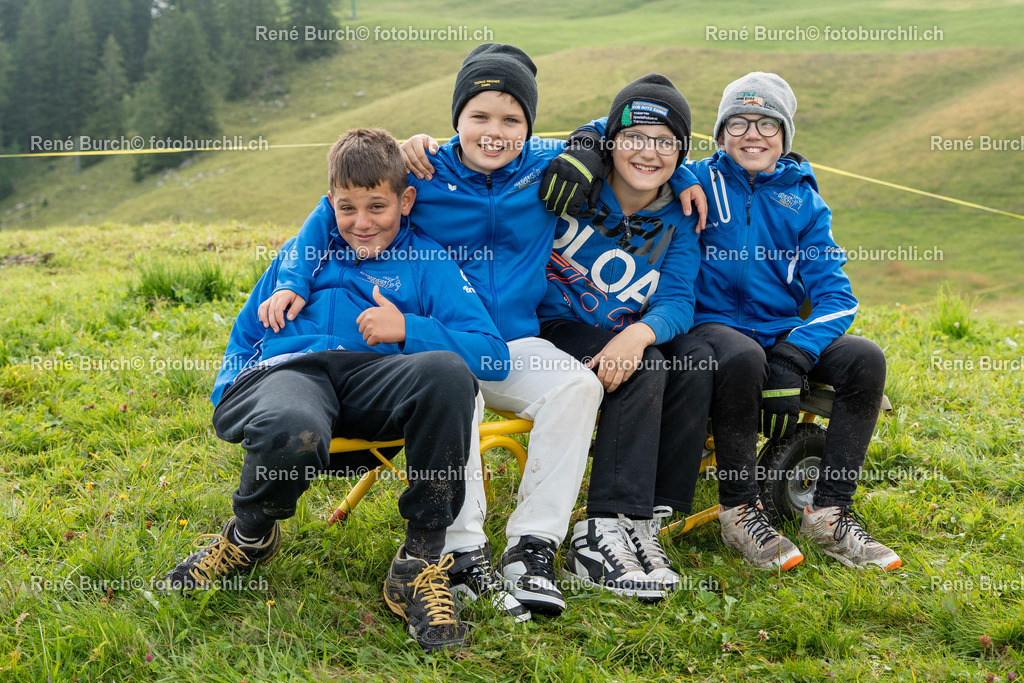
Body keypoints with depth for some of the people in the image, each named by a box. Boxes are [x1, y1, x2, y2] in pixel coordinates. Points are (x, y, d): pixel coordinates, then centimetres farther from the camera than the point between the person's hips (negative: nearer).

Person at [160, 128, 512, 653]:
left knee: (446, 371, -37)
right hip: (286, 372, 1)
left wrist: (408, 329, -9)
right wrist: (227, 393, 16)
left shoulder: (425, 261, 17)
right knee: (292, 432, -41)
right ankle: (249, 536, -2)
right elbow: (249, 328, 34)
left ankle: (419, 565, -23)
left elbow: (493, 354, 4)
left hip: (371, 379, 0)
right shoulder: (304, 250, 29)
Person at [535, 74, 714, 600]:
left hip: (621, 339, 4)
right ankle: (602, 535, -34)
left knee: (696, 361, -25)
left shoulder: (677, 219, 3)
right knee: (643, 371, -30)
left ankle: (646, 521, -24)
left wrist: (640, 333, -31)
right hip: (551, 332, -4)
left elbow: (678, 301, -8)